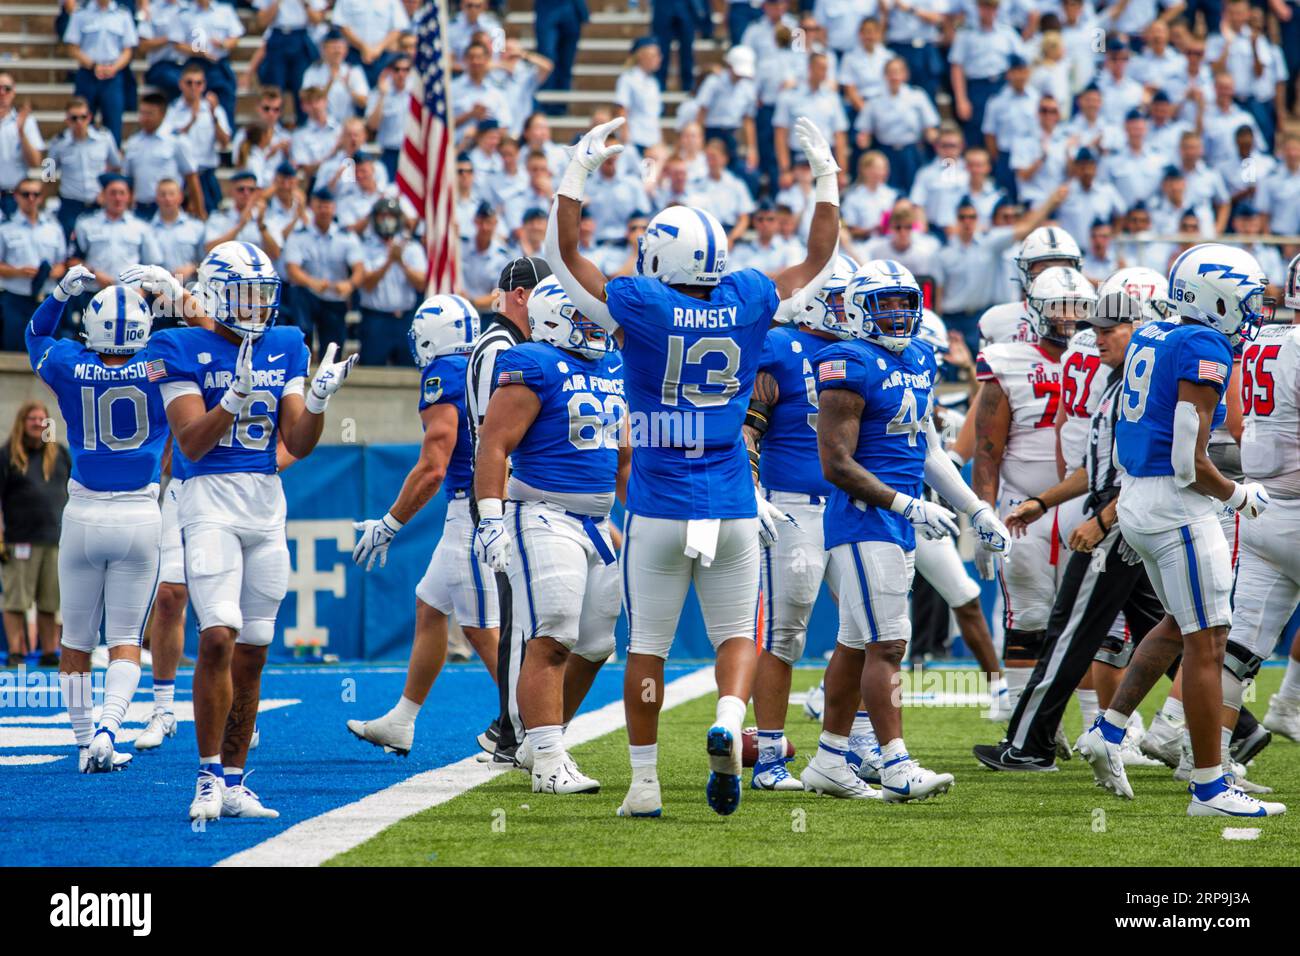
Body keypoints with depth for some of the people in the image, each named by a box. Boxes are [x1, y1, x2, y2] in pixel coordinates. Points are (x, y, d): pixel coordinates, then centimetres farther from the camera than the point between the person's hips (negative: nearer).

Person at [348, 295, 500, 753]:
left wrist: (389, 525, -7)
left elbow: (432, 470, -16)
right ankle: (400, 723, 27)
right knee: (430, 607, 19)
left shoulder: (444, 377, -13)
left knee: (482, 628, -5)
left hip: (473, 508, -9)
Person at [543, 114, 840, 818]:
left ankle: (644, 782, 9)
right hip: (732, 508, 2)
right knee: (736, 633, 9)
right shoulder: (748, 305, 0)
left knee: (647, 647, 7)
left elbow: (562, 252, 3)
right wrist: (826, 180, 24)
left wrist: (581, 168, 8)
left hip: (659, 509, -2)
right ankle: (729, 717, -21)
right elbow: (819, 262, 18)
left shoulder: (643, 307, -7)